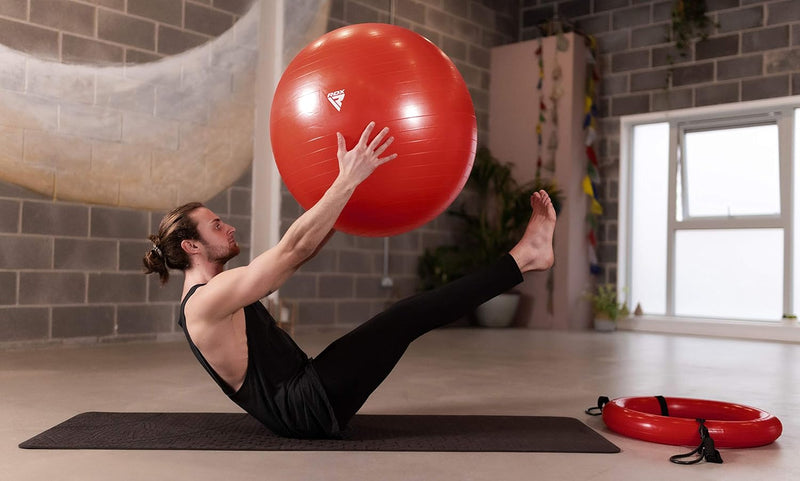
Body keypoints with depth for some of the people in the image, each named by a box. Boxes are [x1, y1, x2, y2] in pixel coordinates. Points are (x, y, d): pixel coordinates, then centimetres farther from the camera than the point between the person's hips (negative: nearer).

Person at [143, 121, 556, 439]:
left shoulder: (206, 298, 15)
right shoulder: (206, 300, -16)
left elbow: (298, 255, 14)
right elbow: (291, 250, -27)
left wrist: (347, 197, 11)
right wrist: (348, 178, -27)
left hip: (302, 398, 10)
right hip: (307, 406, -10)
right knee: (409, 315, -14)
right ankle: (524, 256, -6)